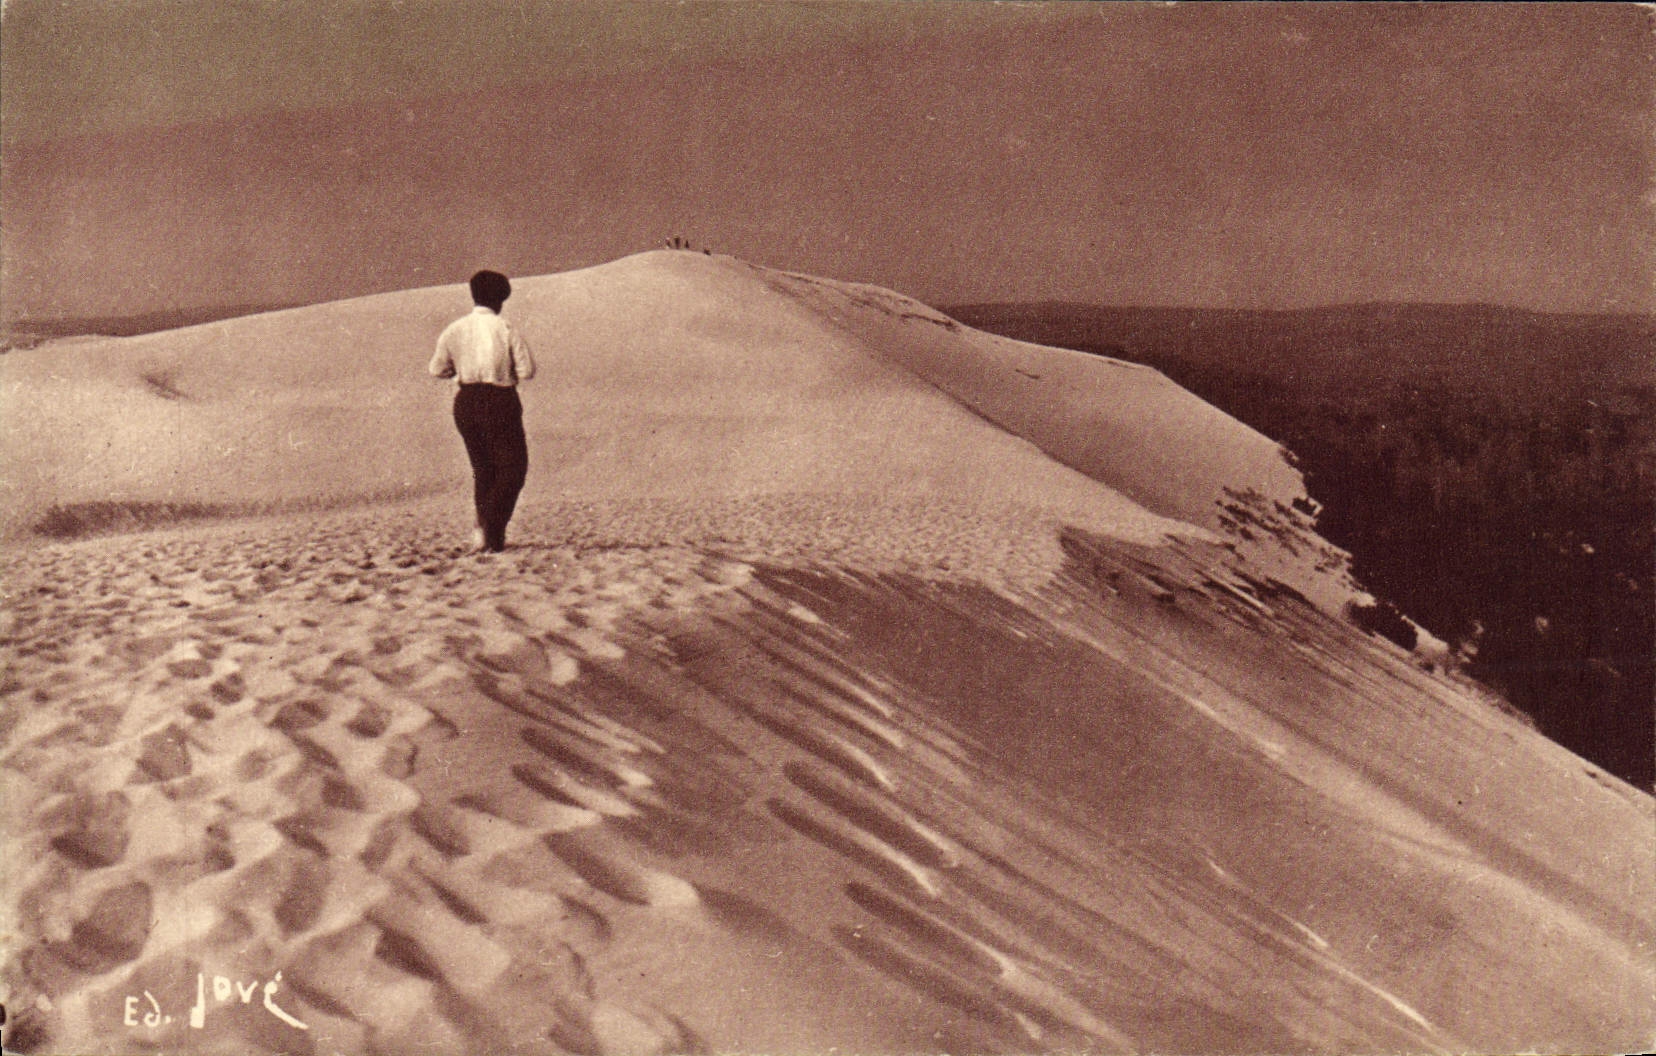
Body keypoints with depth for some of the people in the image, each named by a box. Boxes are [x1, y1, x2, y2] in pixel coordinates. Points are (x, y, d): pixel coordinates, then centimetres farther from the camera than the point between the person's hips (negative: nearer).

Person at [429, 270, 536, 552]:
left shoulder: (454, 330, 1)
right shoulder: (506, 330, -10)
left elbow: (437, 369, 8)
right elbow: (527, 371, -11)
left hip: (466, 402, 5)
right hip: (500, 403, -5)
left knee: (483, 468, 18)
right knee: (513, 468, 6)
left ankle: (490, 536, 17)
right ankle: (490, 527, -11)